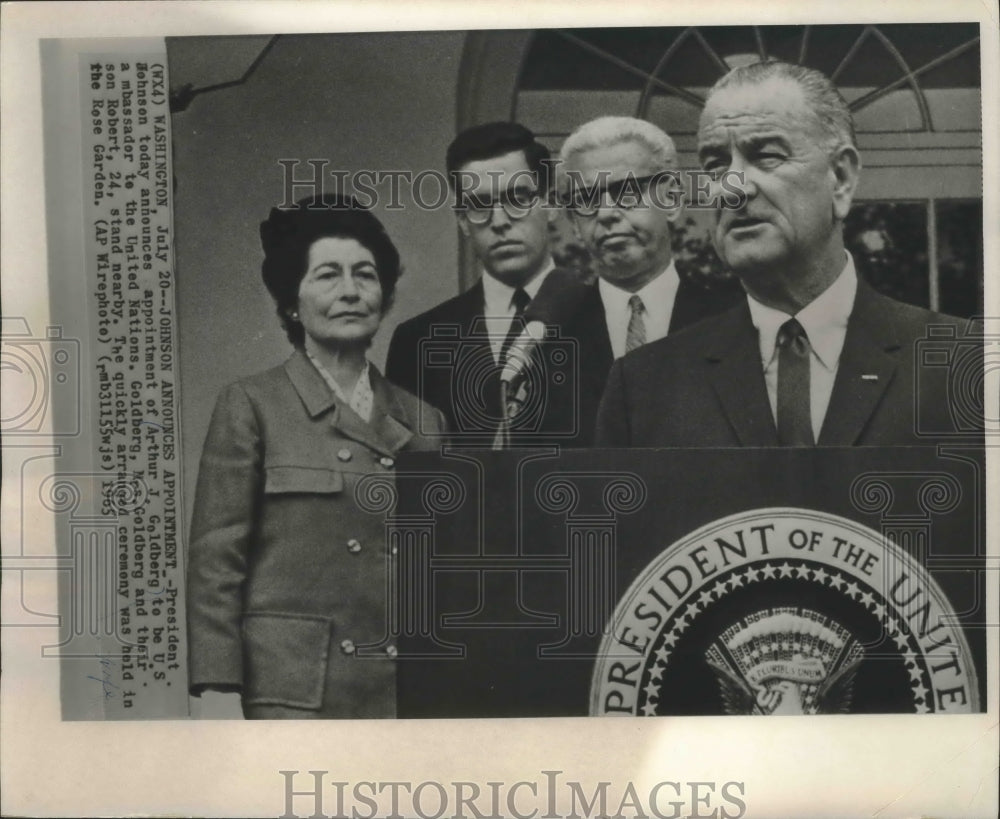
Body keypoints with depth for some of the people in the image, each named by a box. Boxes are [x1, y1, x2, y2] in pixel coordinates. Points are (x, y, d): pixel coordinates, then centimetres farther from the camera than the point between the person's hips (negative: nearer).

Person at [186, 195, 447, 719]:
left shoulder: (422, 421, 12)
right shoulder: (252, 406, 1)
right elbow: (216, 560, -2)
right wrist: (219, 695, -7)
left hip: (405, 695, 4)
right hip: (296, 694, -3)